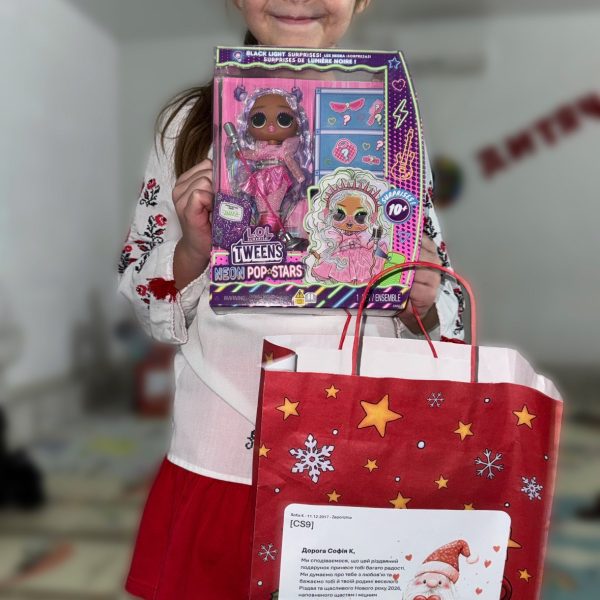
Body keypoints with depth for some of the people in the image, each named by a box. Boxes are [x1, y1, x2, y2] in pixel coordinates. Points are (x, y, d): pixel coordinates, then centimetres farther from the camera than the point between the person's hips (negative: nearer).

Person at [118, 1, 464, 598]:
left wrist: (422, 303, -14)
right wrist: (192, 248, -16)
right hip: (221, 457, 0)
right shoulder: (191, 122, 0)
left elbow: (437, 310, 8)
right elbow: (150, 306, 3)